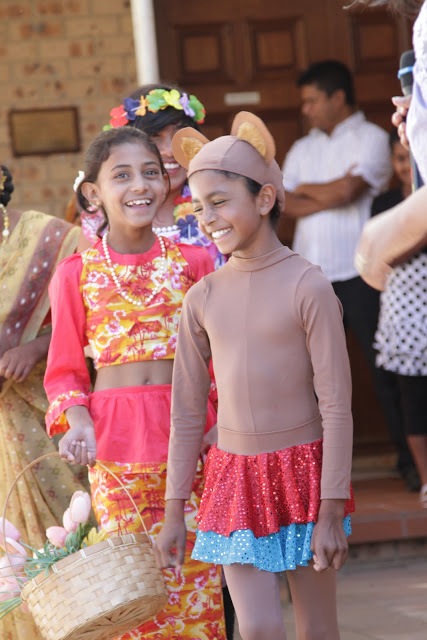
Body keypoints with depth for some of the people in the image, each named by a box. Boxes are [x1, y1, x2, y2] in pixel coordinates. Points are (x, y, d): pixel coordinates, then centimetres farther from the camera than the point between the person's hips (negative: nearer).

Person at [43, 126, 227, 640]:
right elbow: (65, 367, 7)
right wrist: (76, 420, -11)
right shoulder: (76, 273, 2)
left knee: (197, 574, 3)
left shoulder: (193, 261, 5)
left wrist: (225, 419, -2)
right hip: (114, 439, -1)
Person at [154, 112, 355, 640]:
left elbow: (337, 407, -10)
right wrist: (173, 514, 7)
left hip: (302, 472, -3)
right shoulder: (203, 298, 3)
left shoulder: (308, 288, -10)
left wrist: (331, 512, -13)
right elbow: (186, 413, 8)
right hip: (234, 476, 3)